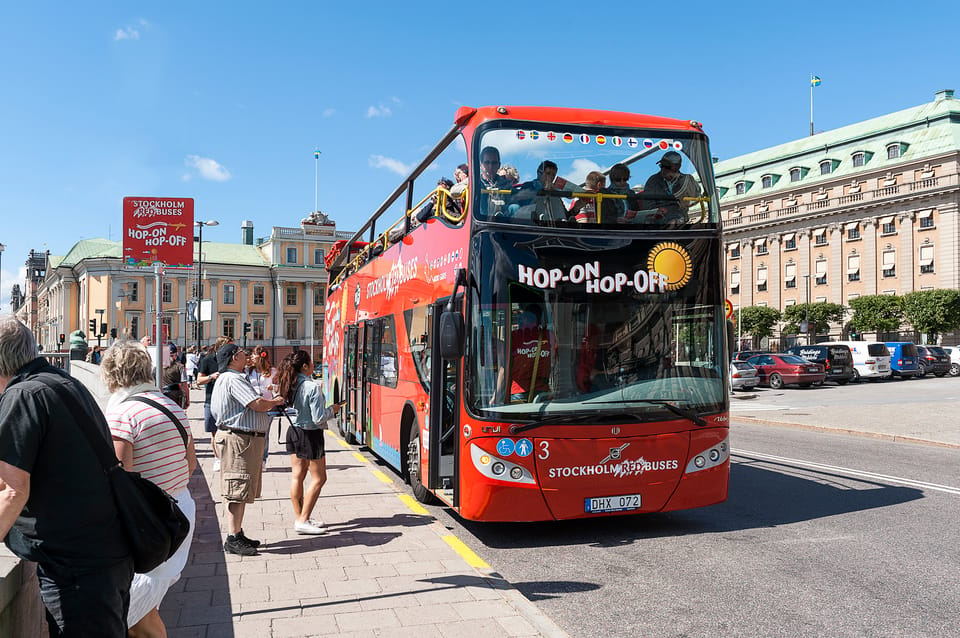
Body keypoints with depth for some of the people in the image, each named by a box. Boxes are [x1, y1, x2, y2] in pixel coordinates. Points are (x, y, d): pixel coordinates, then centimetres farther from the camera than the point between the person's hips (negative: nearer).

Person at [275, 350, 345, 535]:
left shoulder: (289, 386, 2)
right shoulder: (312, 387, -21)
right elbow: (319, 418, -21)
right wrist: (332, 410, -2)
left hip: (293, 431, 8)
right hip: (310, 434, -8)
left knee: (297, 475, 14)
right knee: (318, 478, 4)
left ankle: (299, 517, 24)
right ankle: (303, 521, 3)